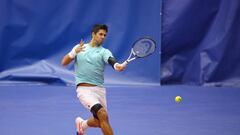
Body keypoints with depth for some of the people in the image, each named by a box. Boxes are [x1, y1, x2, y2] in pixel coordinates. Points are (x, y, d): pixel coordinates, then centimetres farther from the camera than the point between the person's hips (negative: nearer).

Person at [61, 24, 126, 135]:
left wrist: (118, 66, -43)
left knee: (99, 122, 15)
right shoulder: (79, 47, 9)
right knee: (103, 115, -24)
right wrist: (75, 52, -12)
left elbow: (111, 61, -19)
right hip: (84, 89, -3)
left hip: (99, 89, 3)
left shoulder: (104, 52, 4)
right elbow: (64, 62, 5)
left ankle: (82, 124, 46)